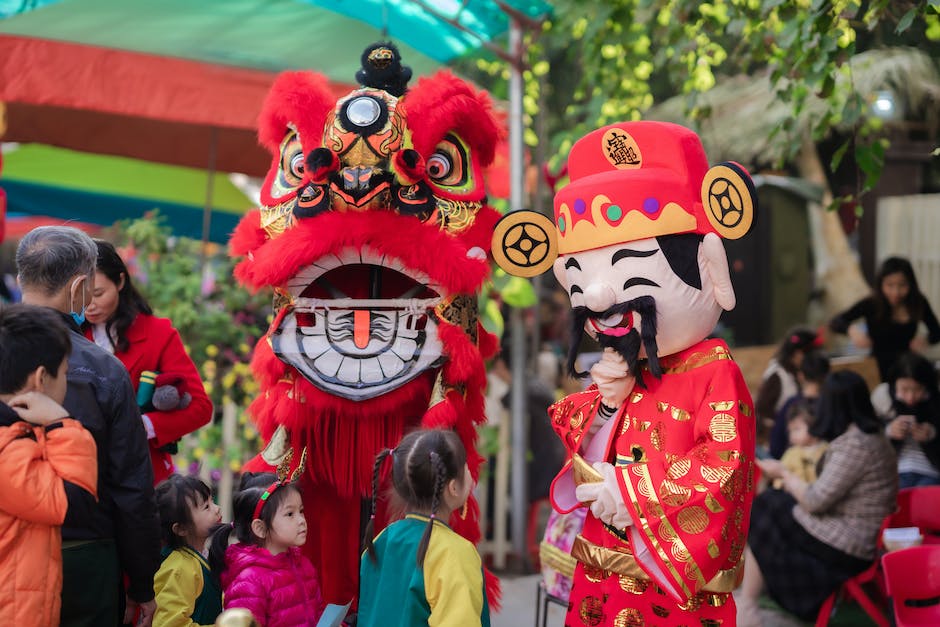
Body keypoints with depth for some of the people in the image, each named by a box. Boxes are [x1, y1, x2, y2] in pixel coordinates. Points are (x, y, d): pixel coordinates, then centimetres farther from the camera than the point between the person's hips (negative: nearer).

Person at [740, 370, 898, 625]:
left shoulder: (854, 445, -21)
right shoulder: (873, 437, 9)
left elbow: (815, 501, -20)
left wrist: (782, 473, -5)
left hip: (842, 546, -9)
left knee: (759, 521, 4)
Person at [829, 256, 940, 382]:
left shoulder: (918, 303, -2)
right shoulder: (871, 304, -10)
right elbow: (835, 323, -16)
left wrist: (925, 340, -12)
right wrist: (852, 329, -38)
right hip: (879, 370, -2)